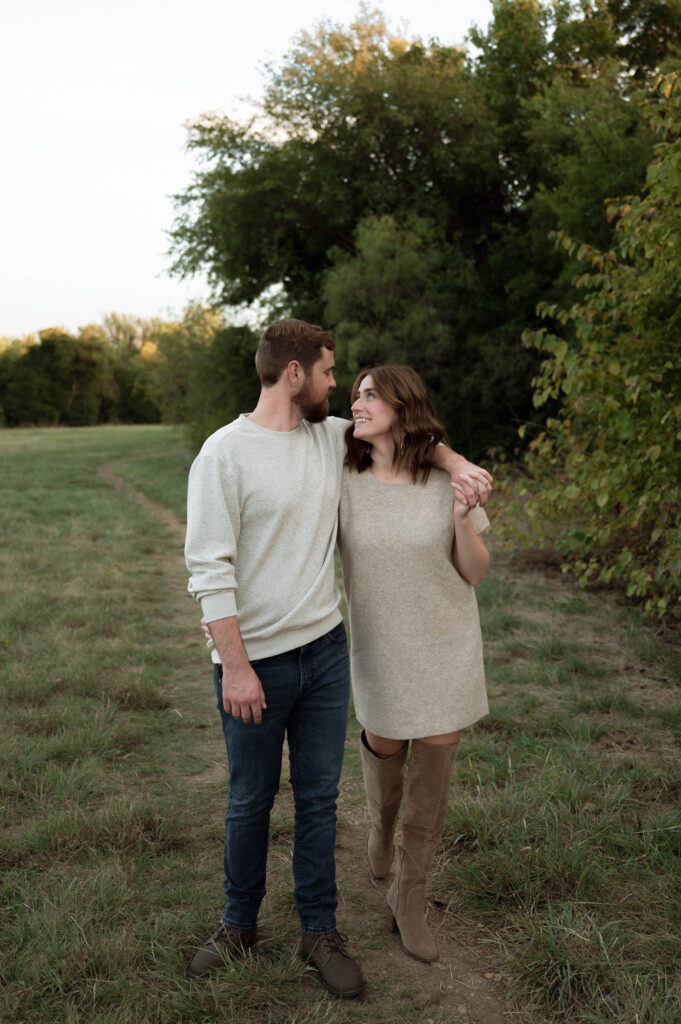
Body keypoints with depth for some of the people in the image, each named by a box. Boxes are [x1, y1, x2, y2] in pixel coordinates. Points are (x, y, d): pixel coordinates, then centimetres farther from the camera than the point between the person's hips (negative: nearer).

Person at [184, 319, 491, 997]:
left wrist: (454, 462, 4)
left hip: (326, 649, 5)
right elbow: (209, 569, -16)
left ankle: (320, 931, 30)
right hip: (255, 662, -5)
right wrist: (235, 665, -18)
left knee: (318, 796, 13)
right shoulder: (225, 453, -14)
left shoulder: (332, 436, 4)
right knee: (251, 801, 12)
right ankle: (239, 924, 35)